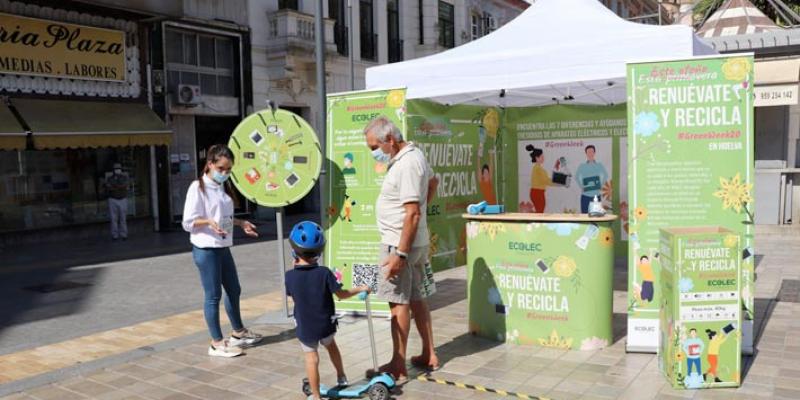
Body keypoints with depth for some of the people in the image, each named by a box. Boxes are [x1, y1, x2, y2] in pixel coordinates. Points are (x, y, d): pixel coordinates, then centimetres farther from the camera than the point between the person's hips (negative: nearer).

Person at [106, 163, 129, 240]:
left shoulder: (125, 177, 4)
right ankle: (115, 235, 2)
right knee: (114, 218, -2)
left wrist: (113, 186, -12)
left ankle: (123, 235, 4)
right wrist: (119, 187, -17)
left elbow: (125, 185, -14)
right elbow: (108, 188, -12)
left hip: (123, 200, 0)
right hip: (113, 200, 0)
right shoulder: (109, 179, 4)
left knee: (123, 218, -1)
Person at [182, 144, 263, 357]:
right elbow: (188, 222, -14)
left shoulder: (223, 187, 11)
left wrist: (241, 223, 8)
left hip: (223, 247, 8)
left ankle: (238, 332, 35)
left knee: (234, 290, 17)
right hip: (205, 249, -8)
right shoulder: (198, 187, -12)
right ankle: (217, 343, 11)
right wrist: (208, 222, -29)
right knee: (213, 295, -1)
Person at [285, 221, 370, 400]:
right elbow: (341, 294, -9)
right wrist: (360, 289, 7)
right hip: (326, 325, 1)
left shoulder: (290, 276, -16)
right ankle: (341, 377, 43)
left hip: (305, 328, -1)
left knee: (311, 358, 10)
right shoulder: (324, 273, -18)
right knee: (331, 345, 28)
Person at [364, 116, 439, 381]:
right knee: (415, 298, 16)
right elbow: (432, 182, 29)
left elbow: (413, 214, -26)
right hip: (417, 241, 10)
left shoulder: (406, 165, -22)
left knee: (399, 303, -4)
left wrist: (400, 253, -26)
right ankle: (429, 355, 25)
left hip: (400, 243, -10)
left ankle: (398, 367, 3)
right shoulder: (414, 155, 10)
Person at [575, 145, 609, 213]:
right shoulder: (582, 166, 0)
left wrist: (601, 185, 4)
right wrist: (581, 186, 3)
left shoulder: (599, 165, 1)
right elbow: (576, 177, 13)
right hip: (585, 196, 0)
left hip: (596, 195, 0)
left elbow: (606, 176, 15)